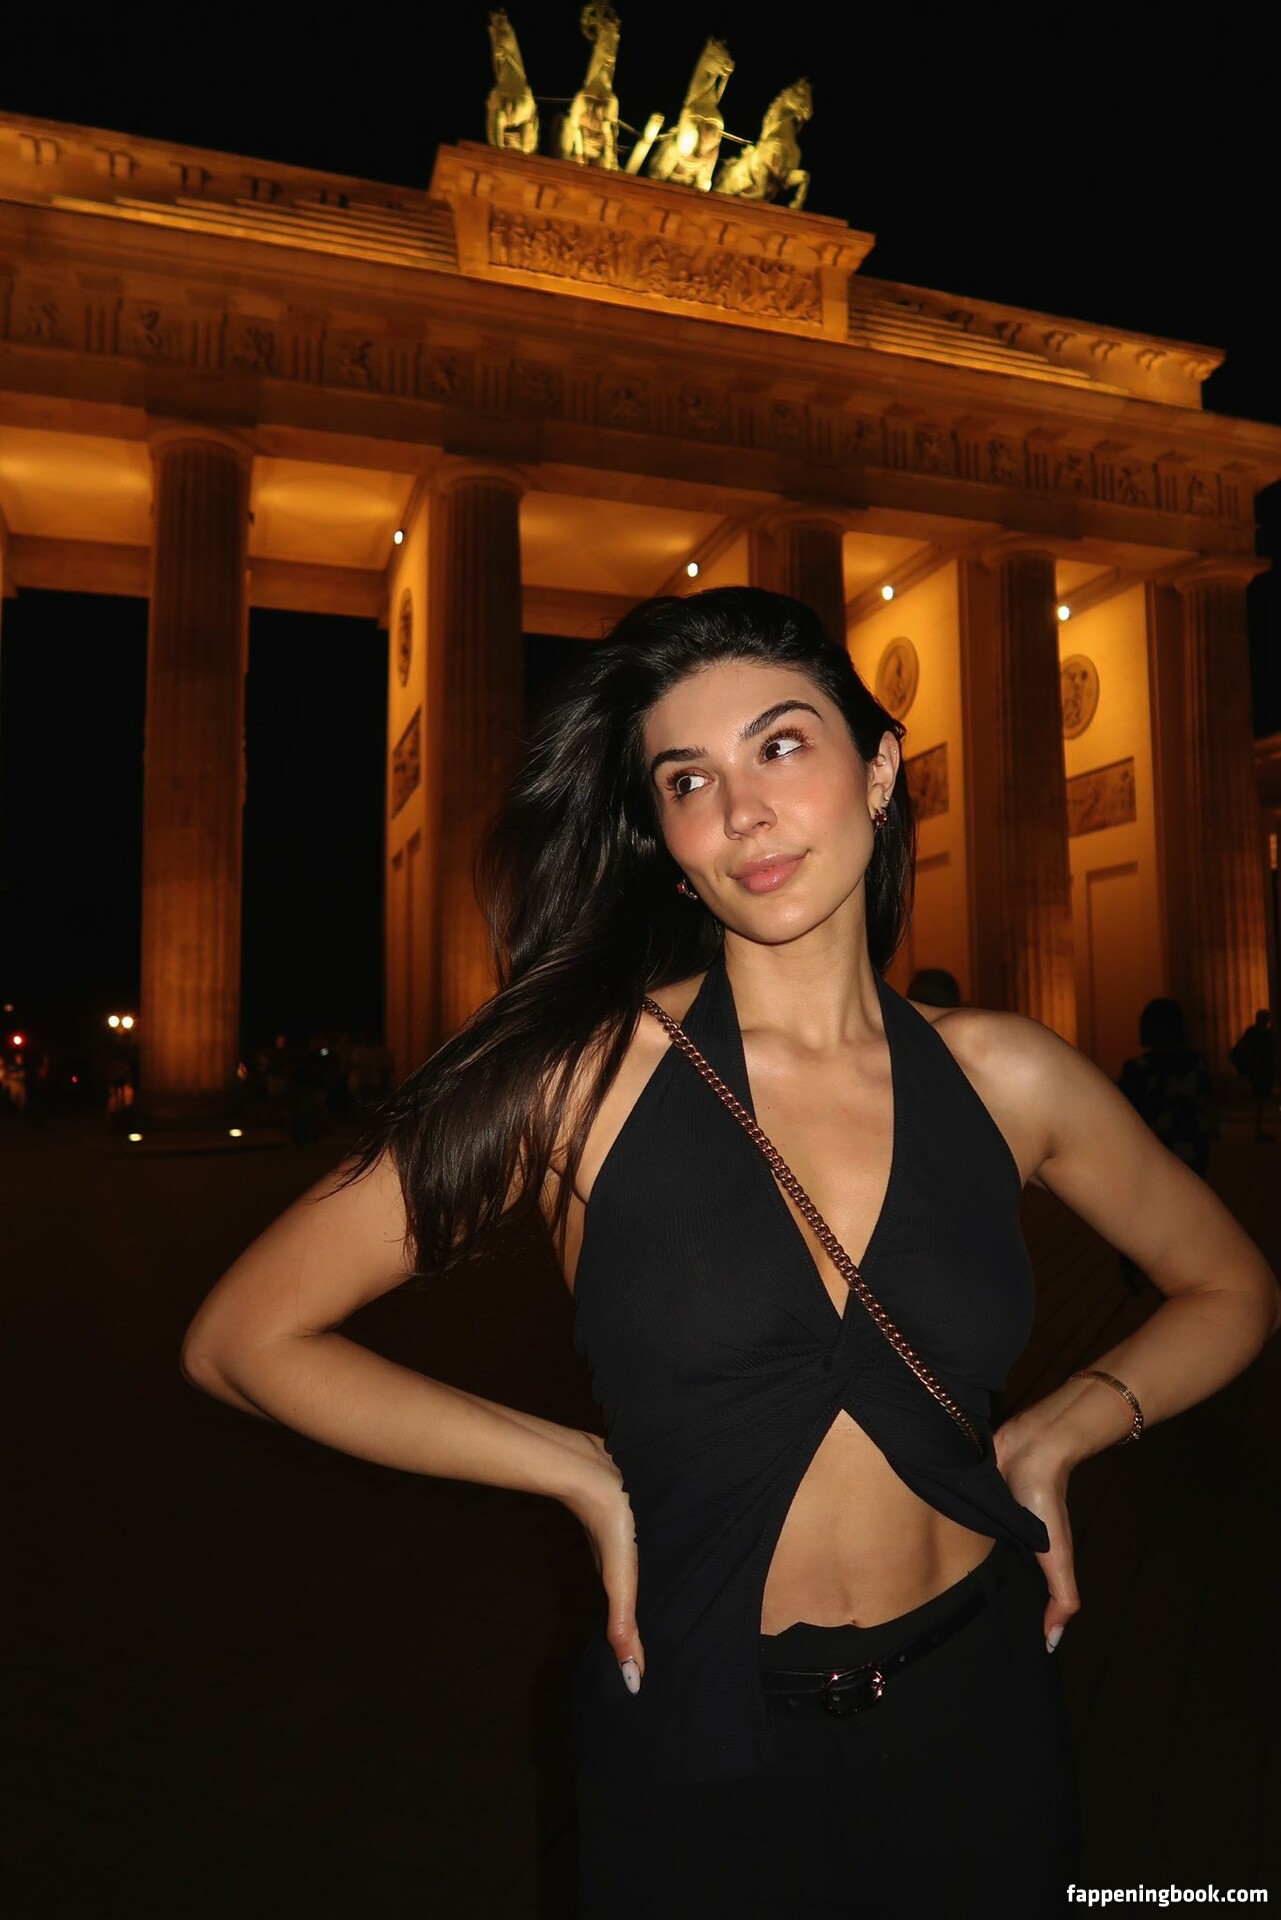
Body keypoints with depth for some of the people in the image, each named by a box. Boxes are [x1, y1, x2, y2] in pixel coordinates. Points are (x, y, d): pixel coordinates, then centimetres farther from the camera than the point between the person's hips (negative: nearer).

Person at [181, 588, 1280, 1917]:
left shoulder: (1005, 1078, -8)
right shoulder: (591, 1071, -18)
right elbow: (240, 1339, -14)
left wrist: (1060, 1430, -5)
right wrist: (583, 1473, -14)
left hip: (977, 1718, 3)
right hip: (697, 1751, -2)